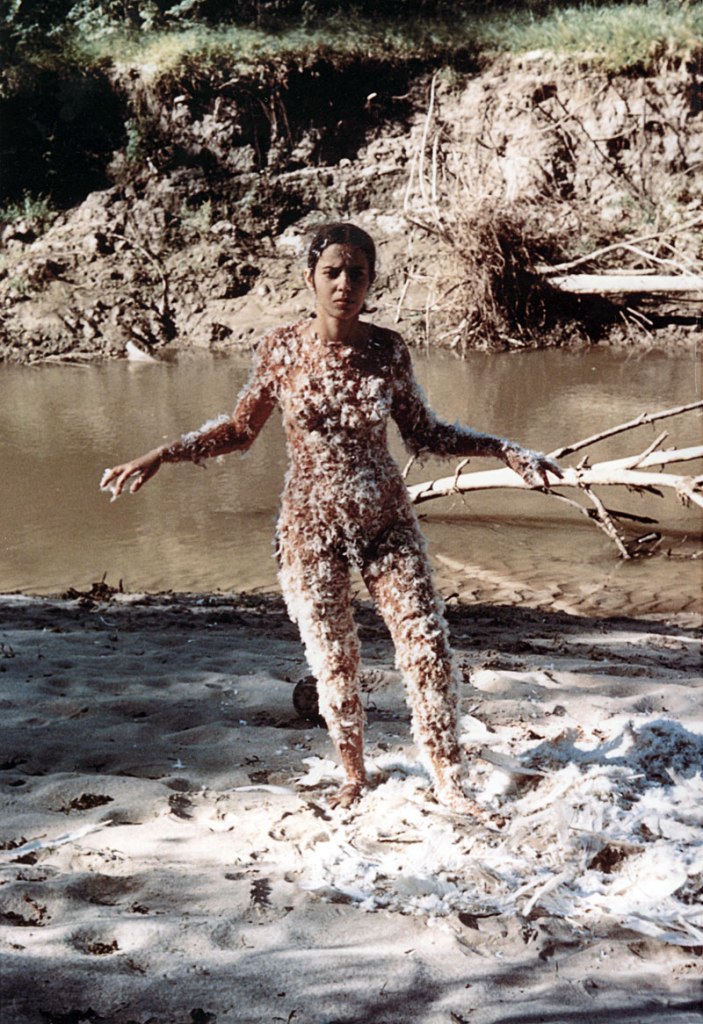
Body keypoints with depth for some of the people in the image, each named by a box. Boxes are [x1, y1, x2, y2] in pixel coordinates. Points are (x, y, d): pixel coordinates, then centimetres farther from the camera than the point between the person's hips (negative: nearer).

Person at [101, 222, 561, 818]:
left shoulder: (388, 349, -5)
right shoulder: (280, 349, -7)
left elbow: (424, 434, 6)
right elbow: (239, 431, 4)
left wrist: (503, 449, -2)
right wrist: (160, 456, -4)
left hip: (387, 521, 1)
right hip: (312, 527, -1)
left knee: (428, 646, -3)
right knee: (334, 661, 8)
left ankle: (448, 783, 11)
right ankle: (354, 779, 30)